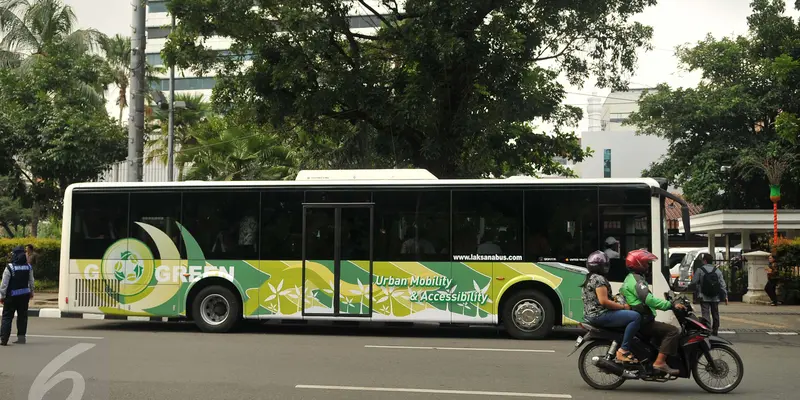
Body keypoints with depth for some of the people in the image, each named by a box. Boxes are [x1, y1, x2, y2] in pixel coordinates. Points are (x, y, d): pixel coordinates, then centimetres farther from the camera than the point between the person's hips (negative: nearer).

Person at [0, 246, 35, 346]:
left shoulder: (10, 267, -14)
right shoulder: (28, 267, 1)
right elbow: (31, 281, 10)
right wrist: (31, 292, 24)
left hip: (12, 296, -4)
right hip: (24, 295, 4)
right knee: (22, 316, 11)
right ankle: (21, 337, 12)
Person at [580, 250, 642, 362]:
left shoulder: (589, 278, 17)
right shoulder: (599, 279, -14)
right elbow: (603, 301, -22)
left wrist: (615, 300, 18)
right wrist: (623, 306, -15)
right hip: (600, 315, -11)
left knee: (628, 316, 30)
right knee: (636, 317, -20)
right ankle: (623, 350, -20)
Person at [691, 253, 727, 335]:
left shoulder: (700, 270, -8)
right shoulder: (718, 271, 3)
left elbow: (693, 282, -8)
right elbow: (723, 285, 1)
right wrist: (725, 296, 4)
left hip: (704, 298, -4)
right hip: (715, 298, 4)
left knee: (705, 314, -5)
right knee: (715, 314, 15)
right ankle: (715, 331, 25)